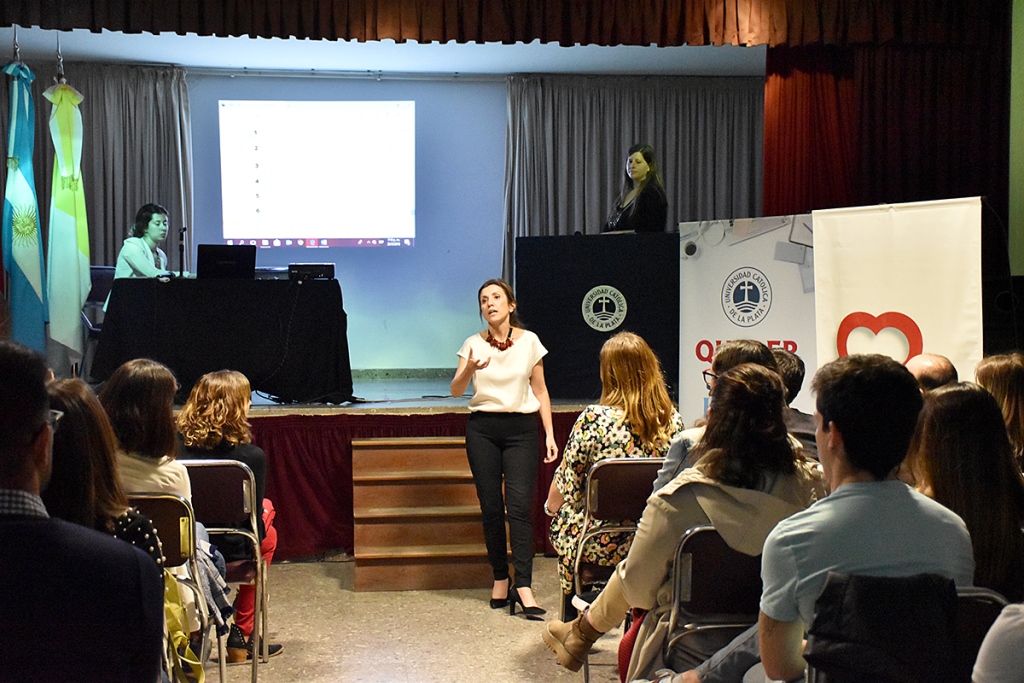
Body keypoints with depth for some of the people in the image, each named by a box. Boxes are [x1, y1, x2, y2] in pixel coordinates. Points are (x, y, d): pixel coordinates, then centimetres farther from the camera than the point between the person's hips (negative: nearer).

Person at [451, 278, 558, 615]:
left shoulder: (529, 341, 2)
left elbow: (540, 391, 7)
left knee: (519, 505, -11)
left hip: (521, 428, -1)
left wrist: (550, 434, 1)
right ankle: (500, 579, 14)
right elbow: (455, 391, -6)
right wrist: (469, 369, -27)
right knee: (491, 507, 3)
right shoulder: (474, 344, 2)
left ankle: (523, 587, -13)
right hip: (482, 428, 1)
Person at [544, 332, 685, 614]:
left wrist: (550, 507, 12)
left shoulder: (594, 419, -19)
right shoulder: (674, 420, -6)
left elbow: (565, 487, -11)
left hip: (600, 546, -4)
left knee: (561, 519, 27)